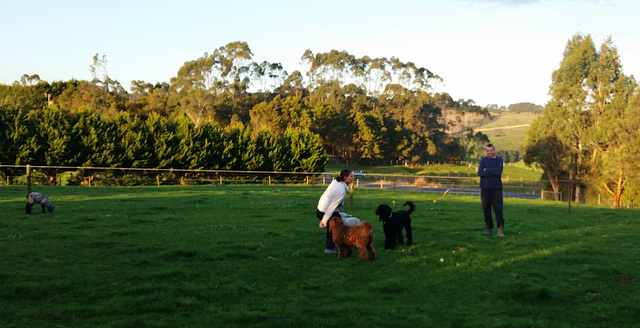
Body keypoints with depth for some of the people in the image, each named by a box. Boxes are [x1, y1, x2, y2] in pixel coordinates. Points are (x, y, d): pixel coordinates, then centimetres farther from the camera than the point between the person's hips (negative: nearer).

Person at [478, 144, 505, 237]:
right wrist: (493, 172, -10)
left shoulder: (499, 159, 3)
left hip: (496, 188, -2)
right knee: (486, 210, 5)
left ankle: (500, 230, -8)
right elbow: (480, 173, -8)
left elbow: (499, 171, -15)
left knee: (498, 209, -9)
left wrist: (486, 170, -7)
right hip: (485, 188, 2)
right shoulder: (483, 160, 6)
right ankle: (489, 229, 15)